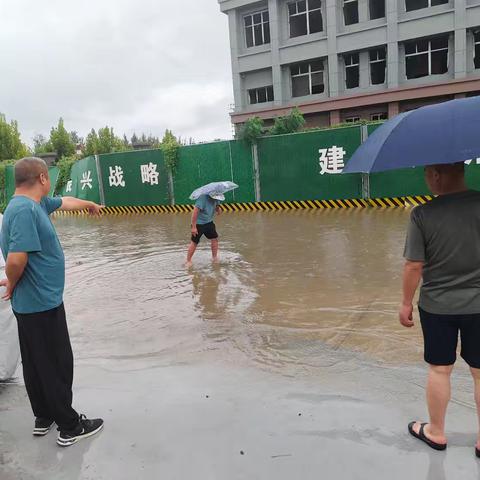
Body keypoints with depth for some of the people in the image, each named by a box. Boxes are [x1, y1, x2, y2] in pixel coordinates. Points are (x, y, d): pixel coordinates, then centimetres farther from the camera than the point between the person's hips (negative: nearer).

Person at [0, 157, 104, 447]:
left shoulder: (37, 203, 7)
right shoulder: (25, 209, -22)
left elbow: (64, 201, 27)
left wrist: (89, 204, 44)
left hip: (33, 303, 9)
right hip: (42, 303, -9)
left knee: (37, 364, 18)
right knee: (57, 365, 2)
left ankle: (44, 418, 33)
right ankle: (70, 427, 15)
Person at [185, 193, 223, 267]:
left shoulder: (215, 198, -5)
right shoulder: (203, 198, -27)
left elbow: (217, 206, 16)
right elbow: (195, 212, -27)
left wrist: (218, 209, -11)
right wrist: (193, 227, -27)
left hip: (209, 222, 7)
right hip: (199, 224, -7)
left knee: (215, 239, 7)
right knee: (194, 243, 0)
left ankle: (214, 258, 23)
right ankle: (188, 261, 12)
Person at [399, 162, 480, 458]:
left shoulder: (422, 214, -16)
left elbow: (414, 266, -12)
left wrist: (407, 303, 1)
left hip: (437, 307, -1)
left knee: (439, 370, 15)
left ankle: (436, 432, 34)